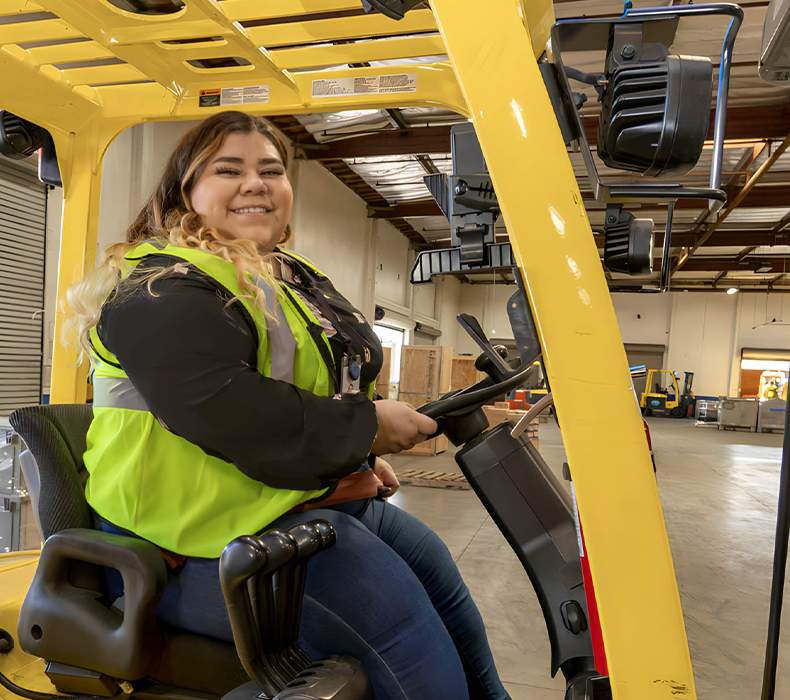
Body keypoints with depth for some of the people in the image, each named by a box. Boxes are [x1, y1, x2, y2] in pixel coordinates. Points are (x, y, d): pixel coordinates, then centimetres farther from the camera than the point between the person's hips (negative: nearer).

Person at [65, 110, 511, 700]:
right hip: (212, 543, -9)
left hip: (314, 497, 10)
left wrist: (364, 457, 11)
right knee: (392, 609, -22)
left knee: (436, 569, 17)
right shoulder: (162, 292, -14)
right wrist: (367, 427, -19)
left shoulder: (297, 279, 17)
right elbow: (230, 415, -29)